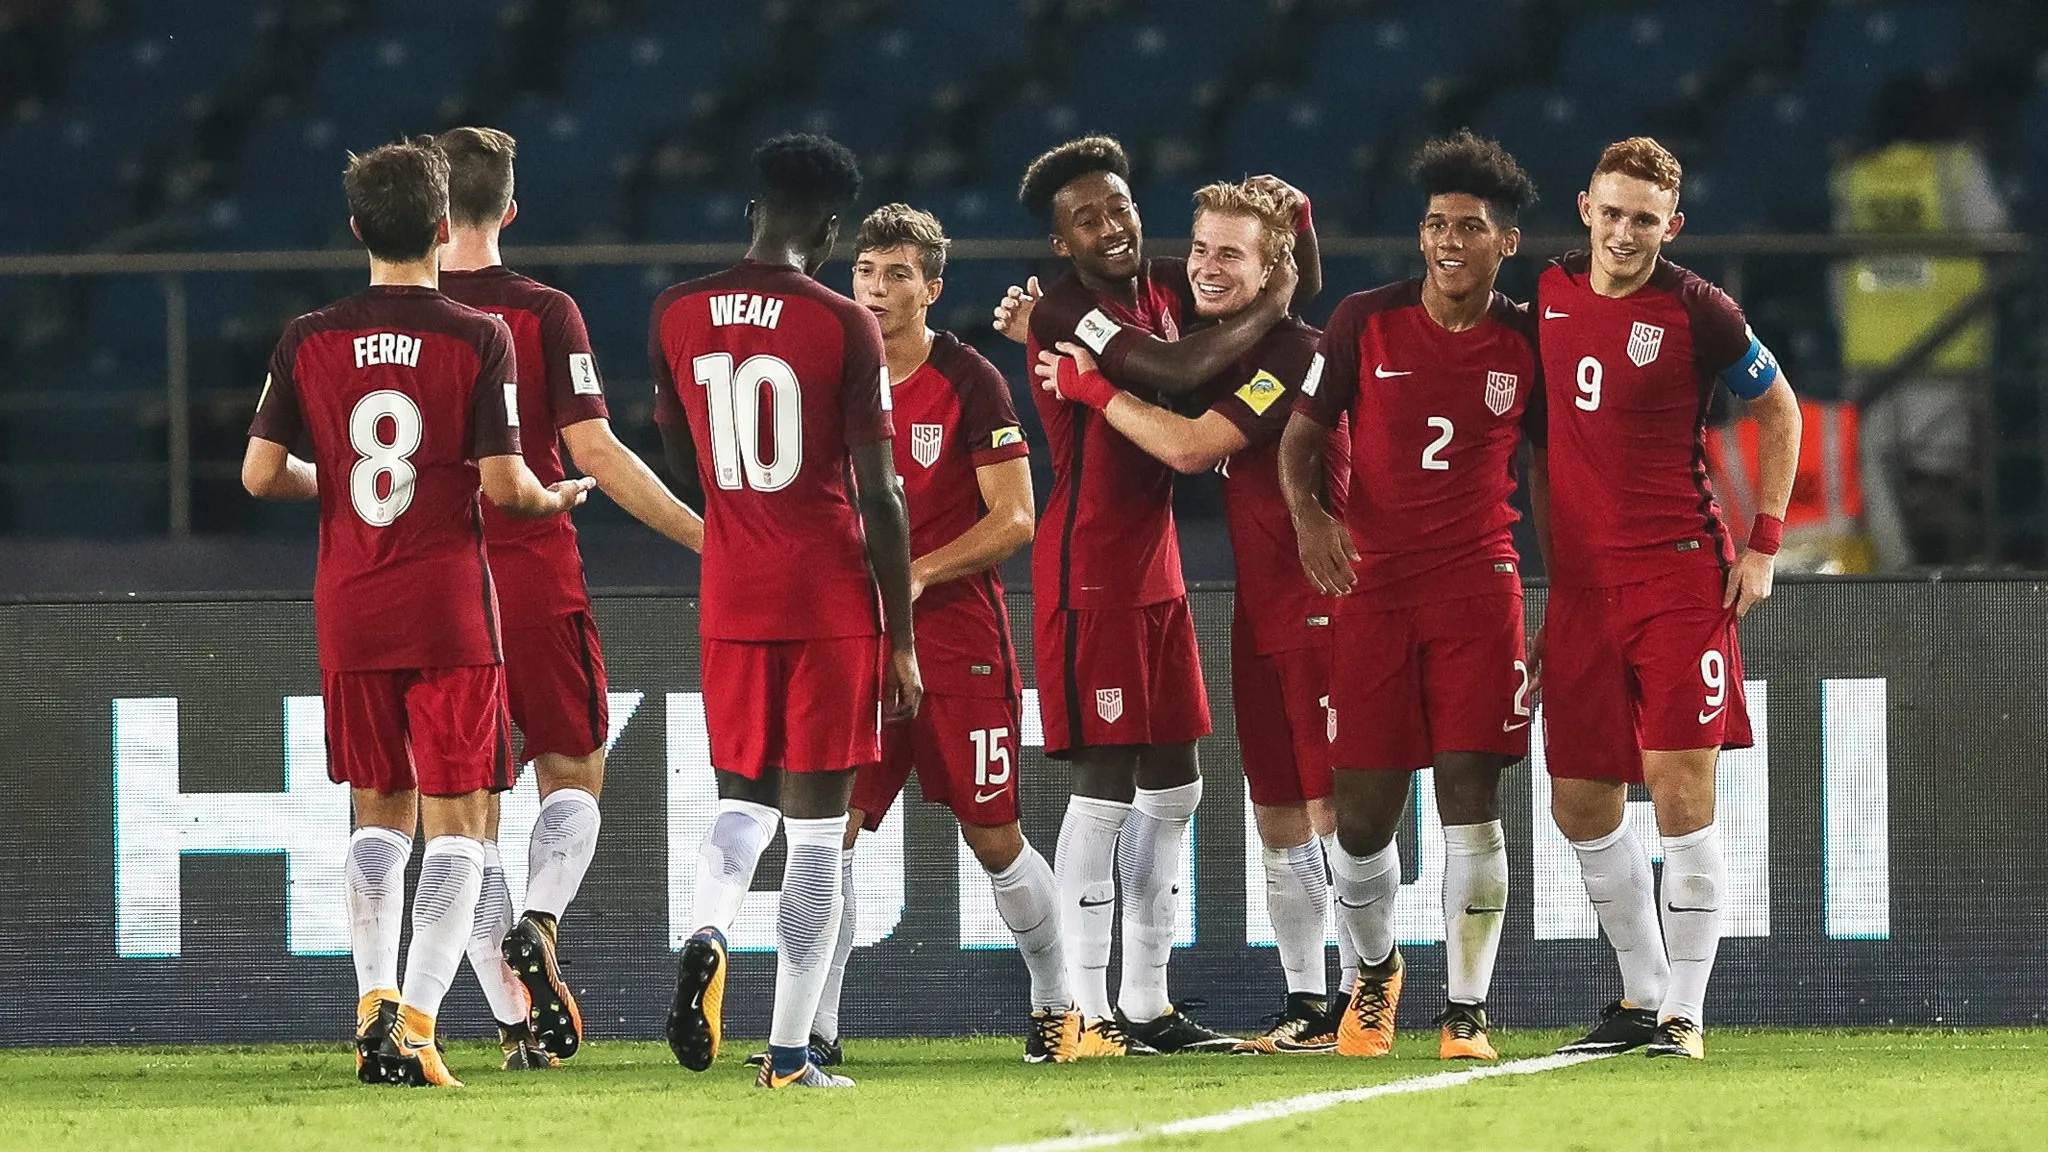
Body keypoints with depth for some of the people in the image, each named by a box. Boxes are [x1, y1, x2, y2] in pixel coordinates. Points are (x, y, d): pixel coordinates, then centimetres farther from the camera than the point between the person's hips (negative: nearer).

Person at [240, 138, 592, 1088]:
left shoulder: (309, 341, 0)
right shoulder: (479, 339, -8)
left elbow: (260, 473, 1)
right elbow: (502, 483, -11)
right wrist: (557, 498, 11)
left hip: (348, 611, 3)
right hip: (450, 611, -3)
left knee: (378, 813, 16)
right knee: (456, 820, 1)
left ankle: (374, 1008, 7)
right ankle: (417, 1020, -11)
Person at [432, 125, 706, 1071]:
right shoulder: (544, 314, -5)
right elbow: (592, 451, -10)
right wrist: (705, 535, -4)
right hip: (537, 583, -2)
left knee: (469, 807, 7)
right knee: (573, 779, 11)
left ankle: (516, 1016, 1)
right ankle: (535, 927, -17)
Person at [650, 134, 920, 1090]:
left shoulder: (676, 316, 3)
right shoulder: (843, 327, -9)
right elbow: (880, 497, -8)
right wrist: (901, 641, -2)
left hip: (730, 598, 4)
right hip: (833, 603, -4)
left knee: (742, 795, 19)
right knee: (817, 824, 2)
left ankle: (708, 932, -13)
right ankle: (789, 1053, 0)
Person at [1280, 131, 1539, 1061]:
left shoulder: (1526, 344, 4)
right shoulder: (1367, 322, 1)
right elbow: (1301, 431, 5)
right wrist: (1308, 513, -14)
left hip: (1479, 584, 0)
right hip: (1372, 587, 0)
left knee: (1470, 794, -9)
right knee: (1362, 816, 1)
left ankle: (1466, 1011, -2)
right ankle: (1375, 968, 29)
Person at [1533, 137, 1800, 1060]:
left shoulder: (1695, 310, -6)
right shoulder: (1550, 295, 7)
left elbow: (1778, 411, 6)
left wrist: (1763, 543, 0)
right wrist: (1554, 555, 15)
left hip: (1680, 572, -5)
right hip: (1579, 585, 5)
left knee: (1680, 791, -10)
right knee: (1580, 803, 6)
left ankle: (1683, 1011, -4)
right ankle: (1641, 995, 22)